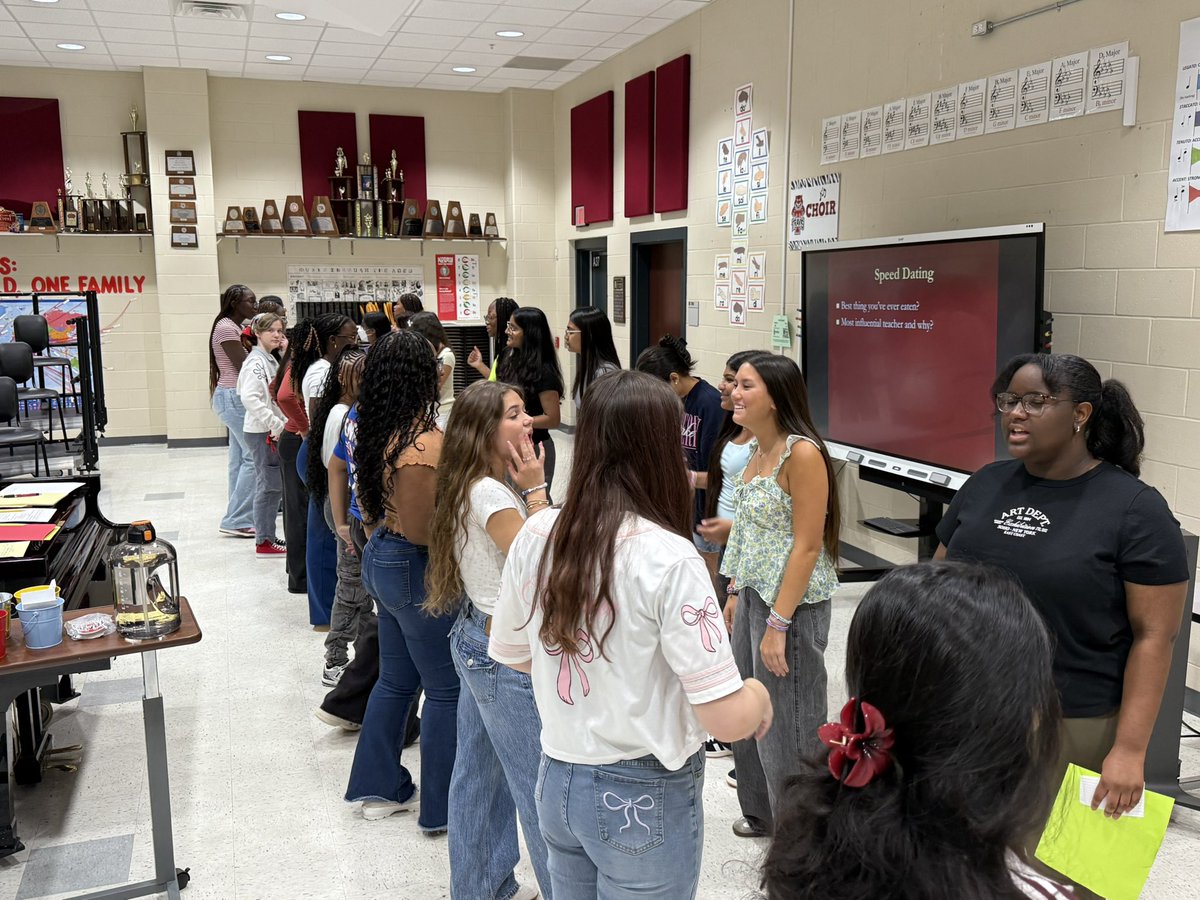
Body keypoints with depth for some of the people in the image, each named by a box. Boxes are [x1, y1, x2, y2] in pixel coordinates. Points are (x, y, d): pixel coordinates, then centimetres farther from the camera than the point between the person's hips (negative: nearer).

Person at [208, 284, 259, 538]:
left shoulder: (235, 328, 17)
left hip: (235, 397, 11)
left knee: (240, 457, 12)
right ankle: (236, 520, -7)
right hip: (234, 397, -11)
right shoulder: (227, 328, -13)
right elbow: (244, 366, -17)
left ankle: (240, 516, 18)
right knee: (254, 456, -11)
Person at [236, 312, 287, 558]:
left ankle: (263, 529, 26)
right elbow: (250, 398, -28)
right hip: (262, 433, -9)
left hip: (271, 431, 9)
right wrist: (276, 426, -25)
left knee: (271, 484, 15)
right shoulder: (256, 362, -16)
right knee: (270, 485, -3)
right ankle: (264, 542, 5)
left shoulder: (269, 360, 14)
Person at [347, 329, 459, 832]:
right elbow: (421, 531, -26)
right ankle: (441, 809, 20)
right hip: (417, 570, -9)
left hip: (380, 560, 9)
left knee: (396, 679, 22)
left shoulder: (376, 433, 2)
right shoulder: (426, 444, -26)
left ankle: (378, 787, 35)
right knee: (445, 689, 7)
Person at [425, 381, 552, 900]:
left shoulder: (478, 487, 7)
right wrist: (536, 491, -19)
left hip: (477, 640, 10)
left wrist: (526, 489, 4)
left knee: (479, 774, 20)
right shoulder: (490, 493, -23)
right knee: (540, 787, 2)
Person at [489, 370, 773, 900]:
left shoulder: (536, 535, -7)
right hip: (644, 797, -5)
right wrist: (758, 695, -2)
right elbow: (728, 718, -23)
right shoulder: (668, 557, -24)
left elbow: (511, 655, 8)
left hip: (556, 781, 5)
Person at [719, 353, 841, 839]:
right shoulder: (758, 448, 7)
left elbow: (807, 545, -20)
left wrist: (778, 624, -21)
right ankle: (763, 812, 40)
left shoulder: (803, 453, -19)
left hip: (792, 603, -9)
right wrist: (737, 594, 16)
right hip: (754, 593, 9)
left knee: (787, 719, 4)